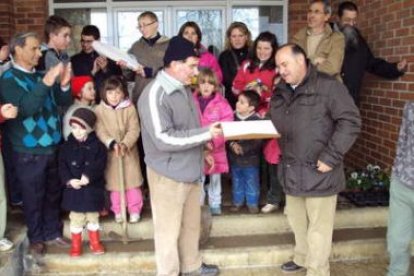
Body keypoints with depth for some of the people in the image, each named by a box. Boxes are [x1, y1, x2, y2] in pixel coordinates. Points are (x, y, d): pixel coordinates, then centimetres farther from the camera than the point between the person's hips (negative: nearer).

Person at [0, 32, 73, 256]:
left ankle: (52, 233, 30)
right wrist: (46, 83, -29)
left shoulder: (41, 75, 10)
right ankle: (36, 238, 25)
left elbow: (64, 102, 10)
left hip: (52, 147, 5)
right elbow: (24, 108, -23)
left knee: (53, 193, 14)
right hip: (29, 152, -5)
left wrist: (64, 85, -10)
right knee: (33, 197, 7)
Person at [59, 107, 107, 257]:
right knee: (76, 218, 9)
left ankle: (95, 242, 29)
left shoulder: (97, 145, -4)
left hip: (93, 188, -1)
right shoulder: (67, 146, 1)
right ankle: (76, 245, 23)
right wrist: (69, 180, -18)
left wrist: (89, 176, -25)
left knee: (93, 217, 13)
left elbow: (100, 164, -12)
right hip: (73, 189, 1)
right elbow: (62, 166, -3)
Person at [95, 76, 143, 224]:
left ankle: (135, 210, 20)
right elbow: (100, 131, -10)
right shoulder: (99, 110, -5)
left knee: (132, 181, 5)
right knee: (114, 182, 10)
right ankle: (118, 211, 25)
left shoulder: (130, 108, -7)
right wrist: (112, 144, -25)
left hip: (129, 151, -1)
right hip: (110, 152, 1)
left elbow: (134, 130, -11)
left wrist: (125, 144, -26)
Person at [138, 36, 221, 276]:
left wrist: (203, 146, 9)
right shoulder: (155, 94, -19)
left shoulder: (184, 89, 7)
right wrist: (205, 134, -23)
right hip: (169, 175, -8)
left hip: (191, 171, 9)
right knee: (169, 231, 7)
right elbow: (164, 139, -25)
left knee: (192, 225, 22)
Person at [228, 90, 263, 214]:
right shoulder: (233, 117, -3)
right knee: (237, 182, 17)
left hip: (250, 159, -3)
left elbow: (257, 142, -18)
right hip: (234, 158, 4)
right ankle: (237, 202, 32)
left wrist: (243, 148, -25)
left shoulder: (256, 120, -15)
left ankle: (252, 203, 26)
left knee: (251, 183, 10)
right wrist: (232, 144, -22)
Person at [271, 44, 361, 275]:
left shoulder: (328, 86, -12)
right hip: (292, 171, 7)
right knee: (297, 220, 22)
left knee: (318, 227, 4)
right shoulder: (281, 92, 10)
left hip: (318, 172, -7)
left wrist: (330, 157, -18)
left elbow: (350, 122, -16)